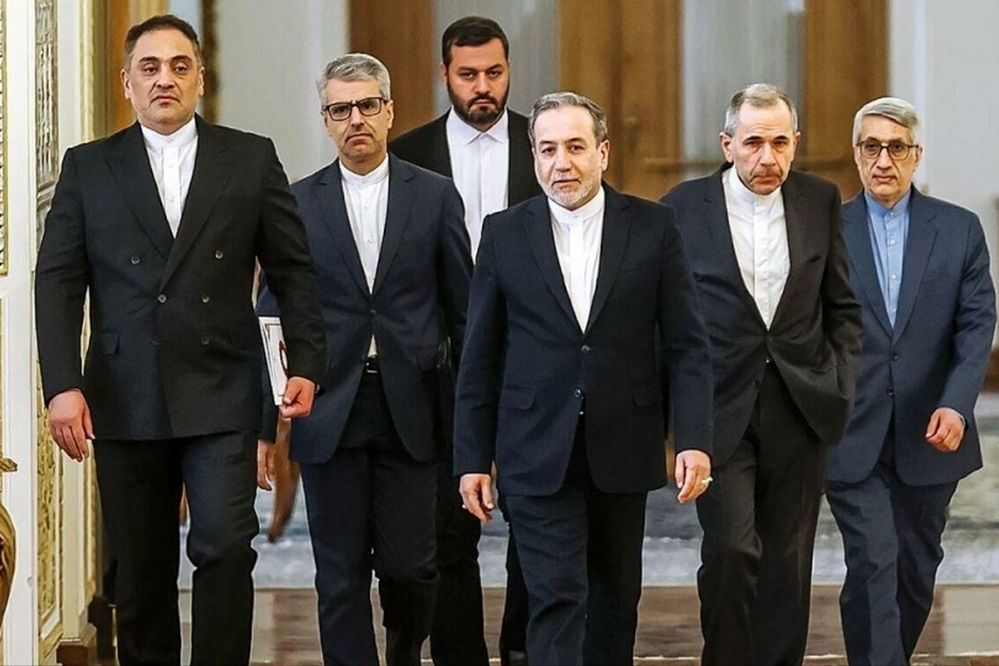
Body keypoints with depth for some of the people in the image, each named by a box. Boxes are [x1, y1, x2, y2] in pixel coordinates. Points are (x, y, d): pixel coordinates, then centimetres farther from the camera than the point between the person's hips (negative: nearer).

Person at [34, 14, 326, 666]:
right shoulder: (88, 168, 8)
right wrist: (62, 385, -8)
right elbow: (58, 282, 3)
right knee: (142, 570, 6)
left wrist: (306, 364, -1)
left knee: (225, 549, -11)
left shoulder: (251, 159, 7)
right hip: (126, 402, 1)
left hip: (221, 395, -1)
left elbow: (293, 269, 9)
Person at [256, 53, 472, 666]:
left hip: (410, 407, 0)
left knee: (410, 565, 2)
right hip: (330, 410, 0)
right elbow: (272, 310, 5)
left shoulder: (435, 196, 5)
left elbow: (463, 309, 7)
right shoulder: (297, 204, 5)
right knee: (342, 574, 2)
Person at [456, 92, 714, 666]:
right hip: (538, 456, -1)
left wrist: (695, 440, -10)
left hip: (623, 453, 1)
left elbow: (687, 345, 0)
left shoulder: (653, 227, 1)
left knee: (615, 601, 12)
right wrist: (472, 458, 2)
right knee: (556, 601, -9)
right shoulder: (505, 234, 2)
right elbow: (480, 358, 5)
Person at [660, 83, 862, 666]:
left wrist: (842, 390, 3)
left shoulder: (821, 202, 4)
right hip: (720, 410, -3)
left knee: (787, 564, 7)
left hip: (800, 411, 3)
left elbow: (843, 308, 12)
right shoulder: (684, 208, -3)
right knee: (731, 549, -13)